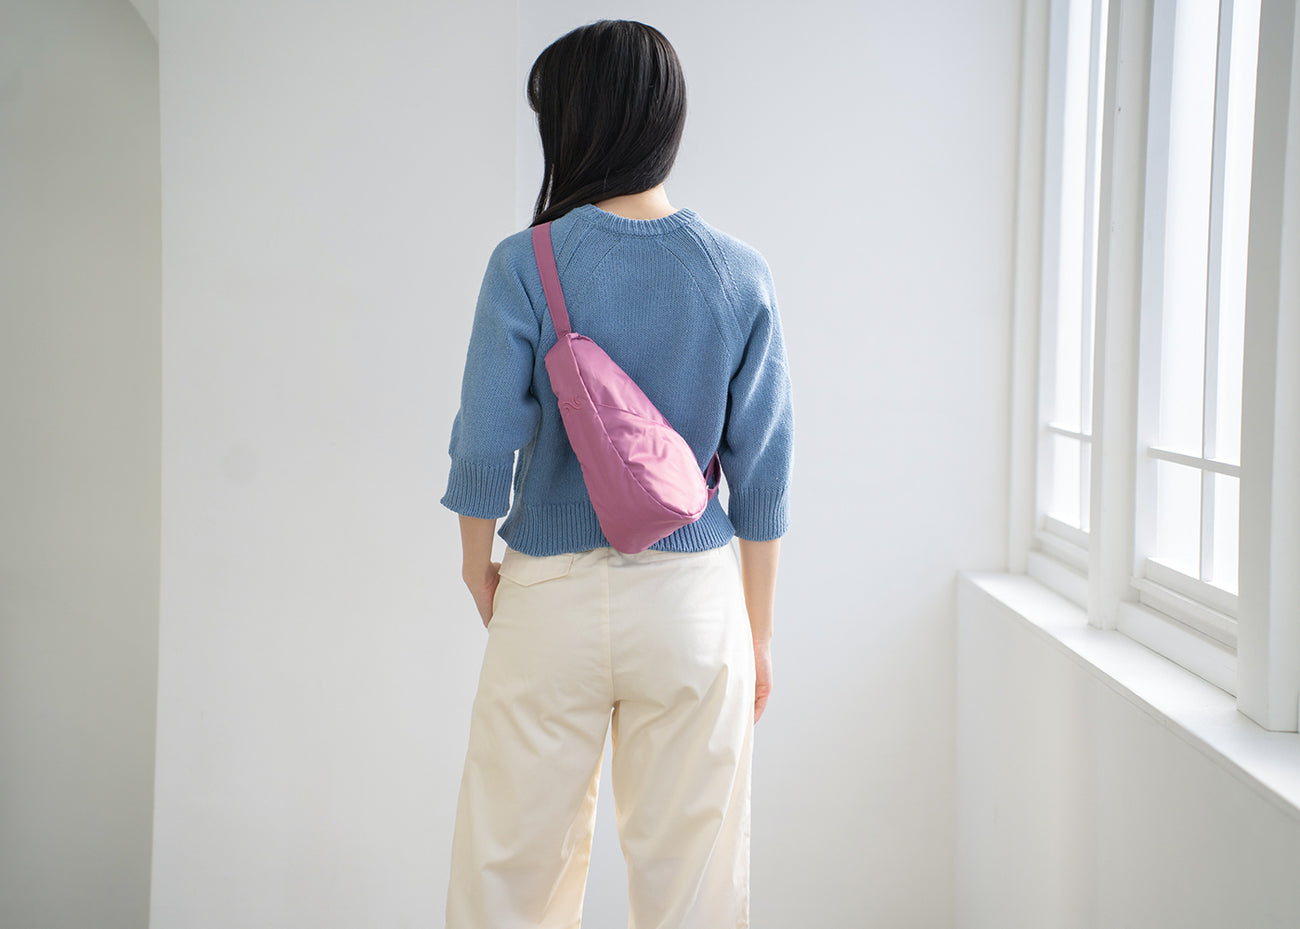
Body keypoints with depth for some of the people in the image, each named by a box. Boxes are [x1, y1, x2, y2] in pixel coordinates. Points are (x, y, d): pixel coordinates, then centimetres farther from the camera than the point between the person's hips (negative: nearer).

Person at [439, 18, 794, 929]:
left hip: (552, 598, -1)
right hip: (694, 598, 2)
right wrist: (757, 633, 9)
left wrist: (478, 571, 9)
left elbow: (485, 452, -10)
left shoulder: (526, 266, -10)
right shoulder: (741, 274, -3)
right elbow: (764, 474, 0)